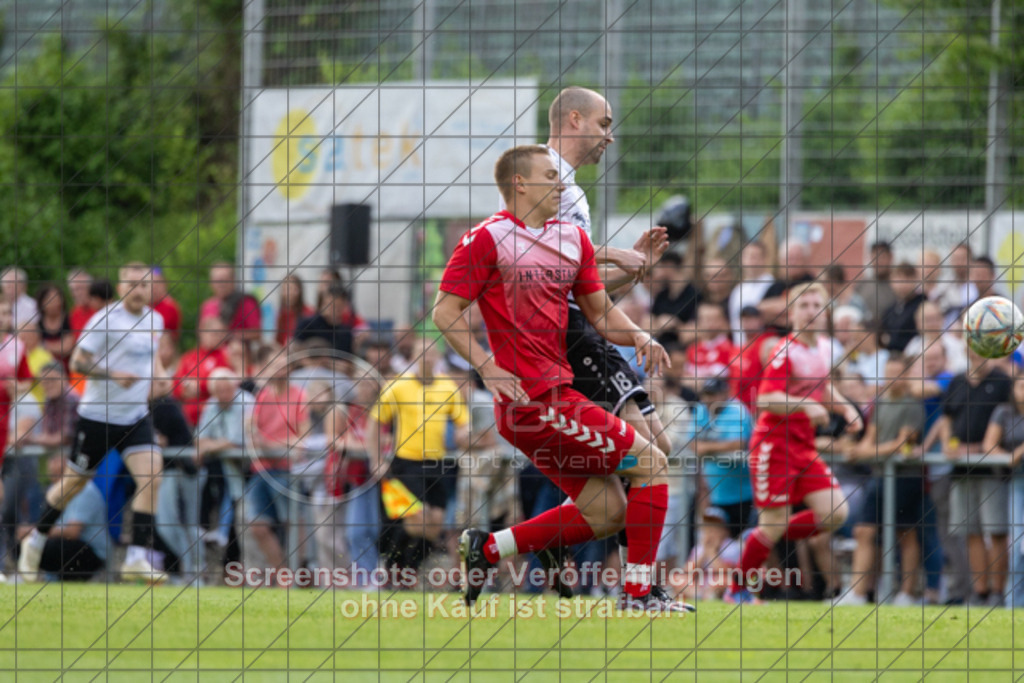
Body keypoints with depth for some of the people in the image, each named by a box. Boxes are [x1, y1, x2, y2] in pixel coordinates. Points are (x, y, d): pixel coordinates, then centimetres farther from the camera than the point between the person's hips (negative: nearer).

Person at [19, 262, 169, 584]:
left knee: (151, 477, -14)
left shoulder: (155, 321, 7)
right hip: (98, 414, -5)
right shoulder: (106, 319, -14)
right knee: (74, 482, 8)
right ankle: (35, 541, 31)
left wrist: (159, 374, 6)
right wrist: (114, 374, -27)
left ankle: (137, 559, -14)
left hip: (136, 415, 5)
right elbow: (77, 362, -15)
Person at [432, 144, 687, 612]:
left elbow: (599, 310, 22)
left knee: (607, 513, 8)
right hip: (531, 399, -9)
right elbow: (445, 312, -6)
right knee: (650, 464, -7)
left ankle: (486, 549, 15)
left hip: (558, 393, 9)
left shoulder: (572, 239, 16)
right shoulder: (487, 239, -6)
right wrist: (488, 369, -15)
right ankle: (637, 592, -4)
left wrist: (637, 336, 1)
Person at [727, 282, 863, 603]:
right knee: (775, 523, -6)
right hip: (775, 444, -7)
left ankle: (764, 541, 12)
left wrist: (847, 409, 14)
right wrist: (805, 405, -35)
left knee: (836, 514, -5)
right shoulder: (785, 352, -13)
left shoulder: (819, 353, 10)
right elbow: (766, 399, -23)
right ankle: (737, 591, 10)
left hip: (805, 446, 7)